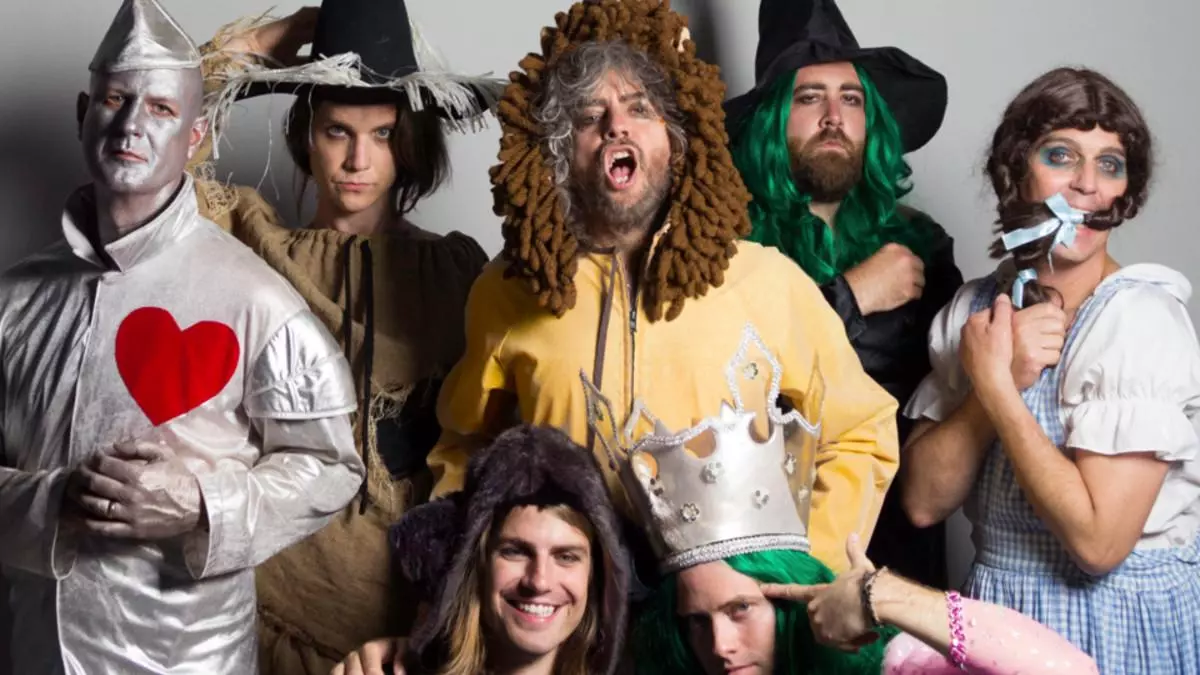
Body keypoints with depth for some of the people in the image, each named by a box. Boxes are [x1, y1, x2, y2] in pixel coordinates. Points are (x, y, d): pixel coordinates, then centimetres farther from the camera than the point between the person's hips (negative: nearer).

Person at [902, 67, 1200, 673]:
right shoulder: (975, 309, 0)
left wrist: (995, 386, -19)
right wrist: (1005, 375, -18)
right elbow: (924, 501, -7)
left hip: (1122, 621, -5)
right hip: (997, 613, 5)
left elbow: (1100, 541, -23)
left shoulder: (1141, 316, -15)